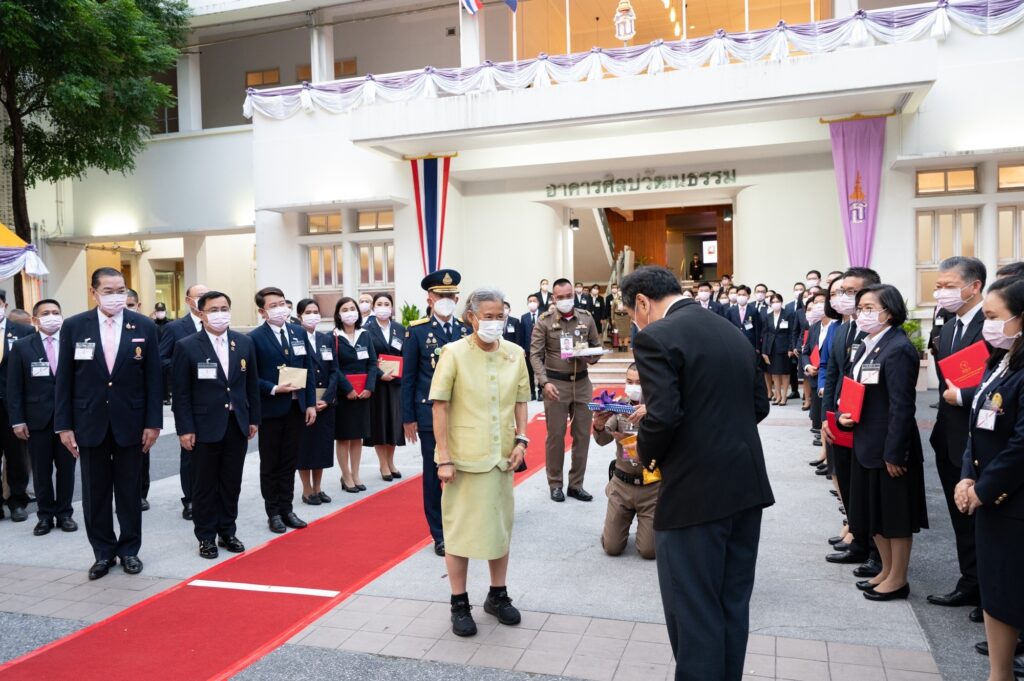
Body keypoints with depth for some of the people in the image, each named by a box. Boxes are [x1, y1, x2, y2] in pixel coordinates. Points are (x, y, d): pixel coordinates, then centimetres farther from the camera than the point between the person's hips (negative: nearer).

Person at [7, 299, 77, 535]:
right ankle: (45, 515, 21)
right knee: (41, 471, 8)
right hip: (37, 418, 0)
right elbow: (14, 387, 2)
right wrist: (17, 421, -4)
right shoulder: (21, 346, 3)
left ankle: (64, 513, 21)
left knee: (66, 469, 8)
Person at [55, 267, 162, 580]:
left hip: (130, 422, 0)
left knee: (129, 491, 9)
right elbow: (64, 379, 1)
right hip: (90, 422, 1)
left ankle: (129, 549, 23)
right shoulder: (74, 326, -1)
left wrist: (153, 422, -5)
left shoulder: (144, 326, -2)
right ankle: (103, 552, 23)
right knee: (95, 492, 9)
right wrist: (63, 425, -2)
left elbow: (153, 378, -1)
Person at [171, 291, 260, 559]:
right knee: (205, 485, 7)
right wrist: (185, 429, -9)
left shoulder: (245, 343, 5)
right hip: (205, 426, -3)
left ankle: (227, 532, 25)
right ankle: (206, 537, 19)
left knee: (232, 483, 11)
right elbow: (181, 393, -6)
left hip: (237, 424, 3)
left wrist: (254, 419, 8)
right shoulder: (187, 347, -6)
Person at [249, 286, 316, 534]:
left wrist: (311, 403, 3)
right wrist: (274, 389, -22)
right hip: (270, 409, -4)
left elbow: (309, 370, 7)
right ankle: (273, 512, 20)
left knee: (290, 461, 12)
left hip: (297, 407, 4)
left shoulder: (299, 332, 6)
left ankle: (287, 509, 24)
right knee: (270, 464, 8)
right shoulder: (254, 338, -9)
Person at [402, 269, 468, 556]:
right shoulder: (417, 331, -4)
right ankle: (440, 534, 19)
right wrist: (408, 418, -5)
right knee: (434, 474, 7)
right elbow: (408, 378, -3)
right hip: (430, 414, -2)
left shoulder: (466, 330, 6)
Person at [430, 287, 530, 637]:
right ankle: (459, 604, 21)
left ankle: (498, 595, 33)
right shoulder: (454, 353, -10)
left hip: (502, 456, 4)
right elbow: (440, 407, -10)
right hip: (464, 457, -4)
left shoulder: (515, 354, 1)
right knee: (459, 528, 7)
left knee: (501, 524, 15)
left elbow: (520, 400, 10)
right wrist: (444, 458, -12)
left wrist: (521, 440, -1)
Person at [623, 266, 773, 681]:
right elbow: (759, 405, 13)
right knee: (732, 605, 19)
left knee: (694, 612, 5)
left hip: (696, 492, -8)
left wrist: (645, 454, -3)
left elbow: (663, 416, -22)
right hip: (746, 485, 8)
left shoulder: (656, 337, -13)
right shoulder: (734, 332, 11)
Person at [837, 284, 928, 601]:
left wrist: (895, 453, -20)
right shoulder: (867, 346, 10)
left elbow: (902, 406, -21)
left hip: (889, 446, -9)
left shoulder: (898, 349, -18)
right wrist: (843, 414, -2)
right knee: (873, 511, 18)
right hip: (866, 444, 9)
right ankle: (886, 571, 33)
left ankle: (898, 579, 20)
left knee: (895, 515, 5)